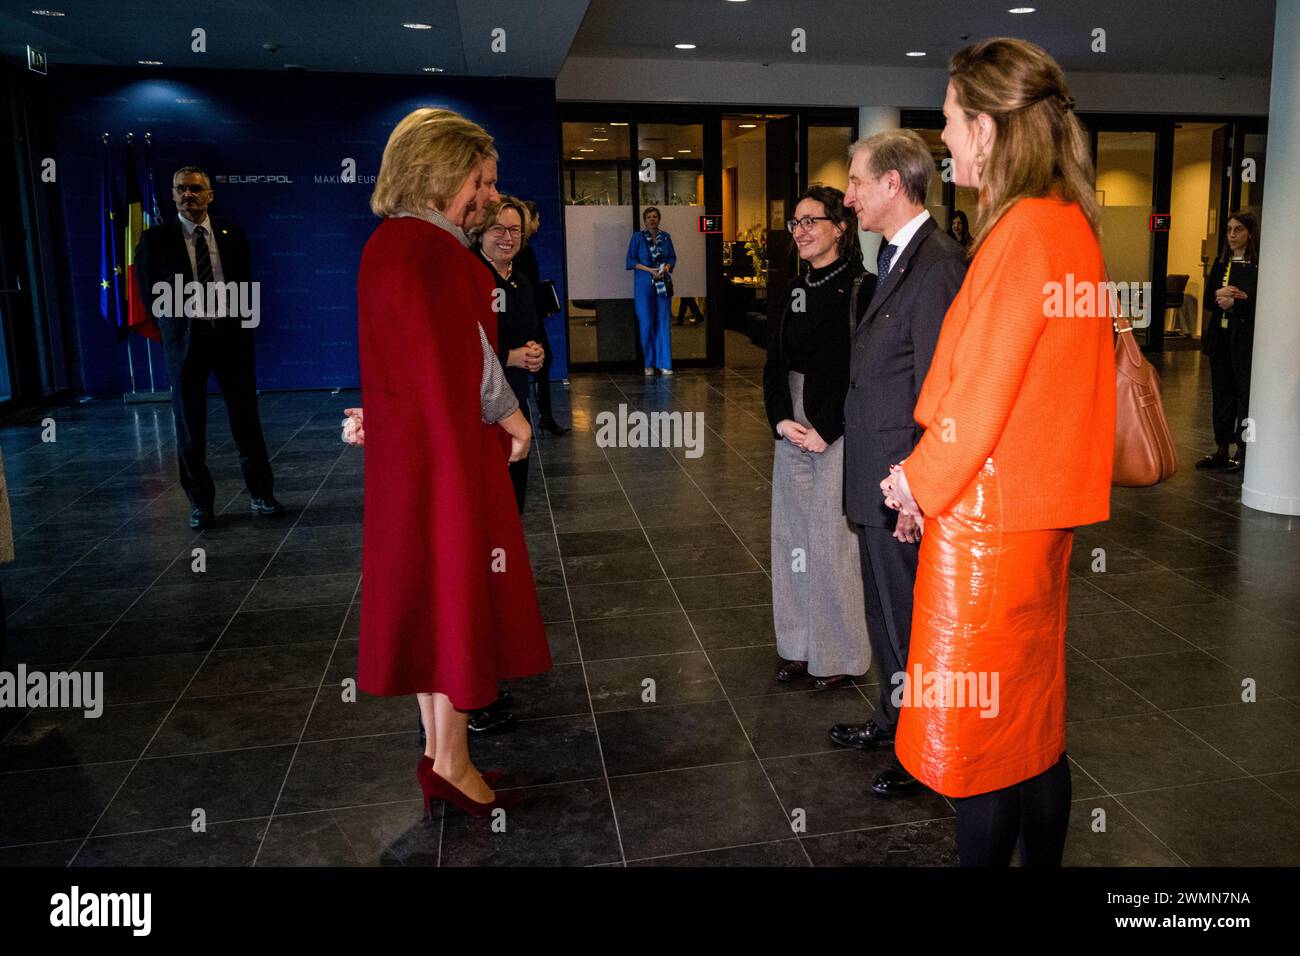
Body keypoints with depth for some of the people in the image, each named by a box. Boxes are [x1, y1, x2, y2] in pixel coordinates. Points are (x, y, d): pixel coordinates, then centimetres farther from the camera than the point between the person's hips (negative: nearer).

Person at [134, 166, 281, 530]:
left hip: (231, 333, 1)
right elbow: (151, 294, 3)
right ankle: (200, 503, 16)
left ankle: (261, 494, 16)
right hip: (186, 337, -1)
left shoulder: (233, 235, 7)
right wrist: (188, 315, -5)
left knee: (246, 419, 5)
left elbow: (245, 286, 11)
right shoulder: (156, 239, 2)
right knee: (190, 428, 4)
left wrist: (243, 326, 0)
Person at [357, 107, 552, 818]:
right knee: (461, 591, 1)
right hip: (450, 447, -10)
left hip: (410, 446, 10)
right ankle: (451, 763, 15)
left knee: (431, 592, 14)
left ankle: (437, 750, 26)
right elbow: (463, 354, -19)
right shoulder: (430, 249, -18)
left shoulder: (388, 243, 12)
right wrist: (510, 415, -4)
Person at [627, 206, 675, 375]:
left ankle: (664, 363, 4)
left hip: (663, 284, 2)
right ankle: (649, 363, 7)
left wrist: (667, 267, -10)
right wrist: (650, 270, -13)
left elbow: (673, 258, 12)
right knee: (647, 324, -3)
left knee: (663, 323, 0)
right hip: (644, 285, -2)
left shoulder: (665, 237, 9)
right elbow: (631, 260, -1)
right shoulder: (638, 237, 2)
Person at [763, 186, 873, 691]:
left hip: (838, 435, -7)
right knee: (792, 537, 11)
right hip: (793, 433, 7)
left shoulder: (860, 288, -9)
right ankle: (799, 647, 25)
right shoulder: (796, 288, 11)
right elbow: (774, 362, 10)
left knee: (831, 541, -2)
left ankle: (840, 657, 14)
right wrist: (781, 420, -5)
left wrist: (825, 430, -16)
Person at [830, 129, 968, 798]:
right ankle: (895, 721, 42)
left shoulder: (937, 265, -19)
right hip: (873, 479, 10)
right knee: (884, 611, 23)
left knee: (910, 618, 6)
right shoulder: (895, 259, 12)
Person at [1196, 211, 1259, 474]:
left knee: (1246, 393, 0)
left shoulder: (1259, 264, -7)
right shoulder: (1222, 262, 13)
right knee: (1222, 392, 10)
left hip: (1245, 338, -6)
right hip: (1220, 336, 6)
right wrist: (1220, 293, -10)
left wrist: (1234, 302, -21)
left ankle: (1243, 450, 6)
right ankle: (1222, 449, 17)